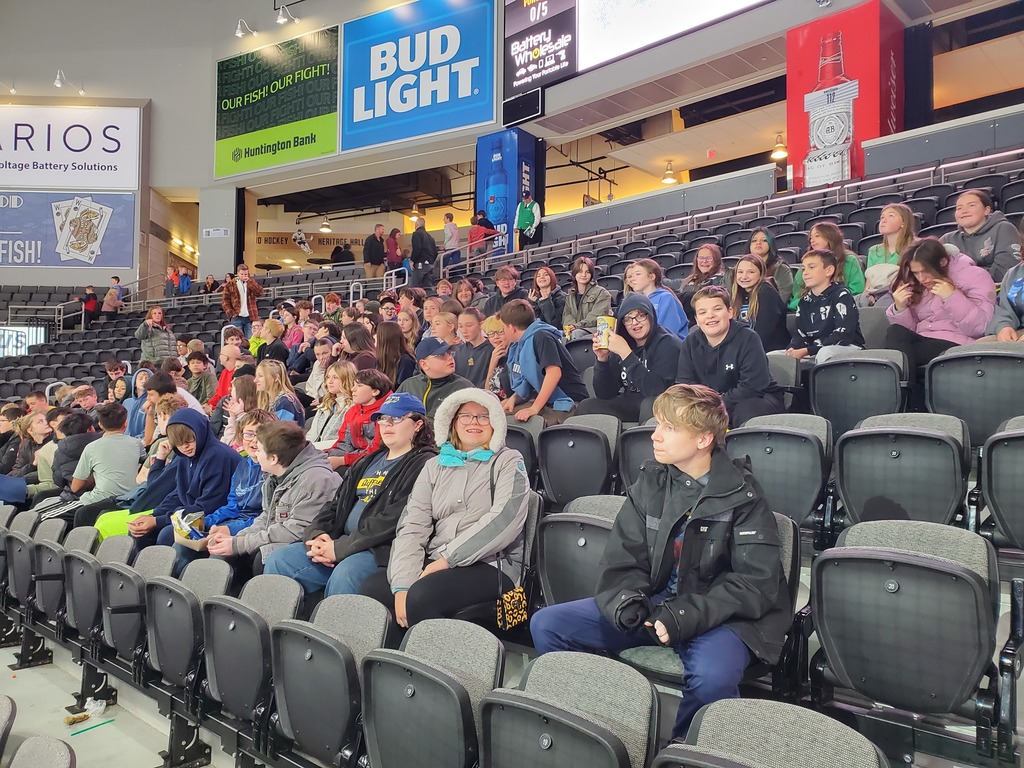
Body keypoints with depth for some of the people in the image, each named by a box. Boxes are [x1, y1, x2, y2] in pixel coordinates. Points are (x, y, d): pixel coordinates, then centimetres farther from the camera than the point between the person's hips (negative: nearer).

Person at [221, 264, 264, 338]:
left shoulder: (252, 282, 10)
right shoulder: (230, 284, 4)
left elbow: (260, 292, -6)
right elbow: (225, 300, 3)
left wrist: (249, 281, -11)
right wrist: (231, 314, -7)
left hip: (250, 317, 1)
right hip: (237, 317, -1)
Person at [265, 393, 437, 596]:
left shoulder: (424, 464, -4)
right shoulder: (366, 463, 24)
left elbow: (395, 519, -15)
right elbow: (335, 504, 20)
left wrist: (340, 548, -16)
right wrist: (317, 535, -3)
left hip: (382, 549, -8)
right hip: (341, 540, 8)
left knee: (344, 576, -35)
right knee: (279, 561, -5)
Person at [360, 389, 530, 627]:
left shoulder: (508, 462, 6)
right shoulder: (435, 465, 17)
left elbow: (504, 519, -12)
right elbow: (413, 527, 5)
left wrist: (447, 559, -16)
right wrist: (402, 585, -11)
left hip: (490, 565, -4)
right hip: (435, 563, 5)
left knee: (422, 596, -31)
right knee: (372, 589, -19)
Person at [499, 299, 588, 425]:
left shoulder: (541, 337, -13)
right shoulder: (519, 345, 15)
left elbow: (554, 372, -25)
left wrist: (534, 408, -28)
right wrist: (513, 399, 0)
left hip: (567, 404, -9)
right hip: (546, 402, 9)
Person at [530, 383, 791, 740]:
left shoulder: (741, 495, -9)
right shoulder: (652, 481, 4)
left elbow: (757, 581, -12)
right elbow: (622, 559, 4)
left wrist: (686, 617, -23)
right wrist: (628, 603, -18)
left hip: (714, 614, -4)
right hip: (652, 604, 5)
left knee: (713, 677, -38)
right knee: (546, 624, -8)